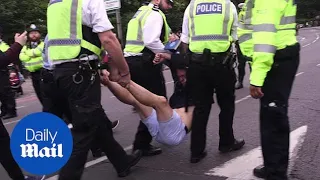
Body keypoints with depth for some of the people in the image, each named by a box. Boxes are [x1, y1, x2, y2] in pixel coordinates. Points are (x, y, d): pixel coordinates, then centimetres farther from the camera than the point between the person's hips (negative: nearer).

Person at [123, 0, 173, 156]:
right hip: (144, 63, -10)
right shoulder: (155, 14, -9)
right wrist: (167, 53, -10)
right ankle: (142, 144, -1)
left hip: (132, 61, 10)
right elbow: (151, 42, -22)